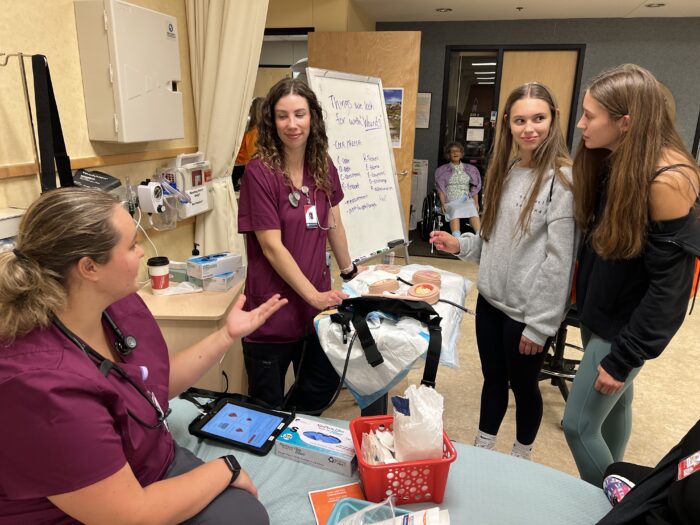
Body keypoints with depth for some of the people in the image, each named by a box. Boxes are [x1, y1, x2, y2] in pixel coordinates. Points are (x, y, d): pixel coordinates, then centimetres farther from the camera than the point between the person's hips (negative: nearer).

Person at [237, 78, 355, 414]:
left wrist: (349, 273, 21)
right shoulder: (259, 172, -14)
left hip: (317, 304, 6)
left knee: (322, 388, 19)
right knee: (267, 409, 12)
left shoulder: (323, 167, 4)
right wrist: (314, 295, -18)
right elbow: (271, 246, -17)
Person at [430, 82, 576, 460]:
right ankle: (482, 449, 41)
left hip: (527, 312, -6)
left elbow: (559, 259, -18)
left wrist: (540, 324, -16)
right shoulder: (504, 171, 7)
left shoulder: (562, 179, -16)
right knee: (493, 379, 20)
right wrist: (460, 245, 0)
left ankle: (521, 456, 41)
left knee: (523, 385, 15)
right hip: (490, 300, 6)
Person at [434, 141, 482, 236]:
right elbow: (441, 188, 4)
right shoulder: (442, 170, 13)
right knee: (455, 211, -36)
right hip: (450, 201, -2)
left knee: (473, 209, -33)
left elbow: (474, 187, 14)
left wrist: (476, 202, 0)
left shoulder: (470, 169, 19)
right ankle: (456, 238, -53)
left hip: (466, 199, 2)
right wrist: (443, 203, -10)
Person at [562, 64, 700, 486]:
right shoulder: (613, 161, 0)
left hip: (628, 324, -7)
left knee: (579, 425, 1)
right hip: (597, 312, 7)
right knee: (615, 403, 22)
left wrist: (623, 357, -18)